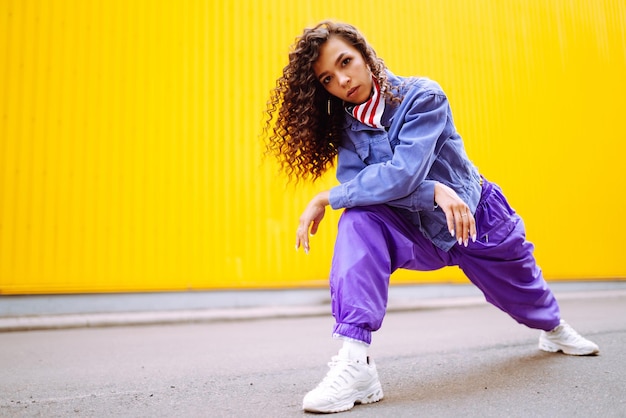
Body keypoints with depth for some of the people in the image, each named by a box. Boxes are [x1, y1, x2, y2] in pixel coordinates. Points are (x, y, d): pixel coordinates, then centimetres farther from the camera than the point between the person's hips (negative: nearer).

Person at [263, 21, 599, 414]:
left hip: (477, 220, -1)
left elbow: (401, 175, -35)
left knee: (526, 296, 20)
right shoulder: (348, 127, -9)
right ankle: (355, 361, -34)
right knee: (358, 222, -30)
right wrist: (433, 191, -35)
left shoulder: (422, 96, -23)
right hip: (419, 232, 2)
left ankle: (555, 328, 60)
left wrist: (326, 199, -30)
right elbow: (355, 183, -23)